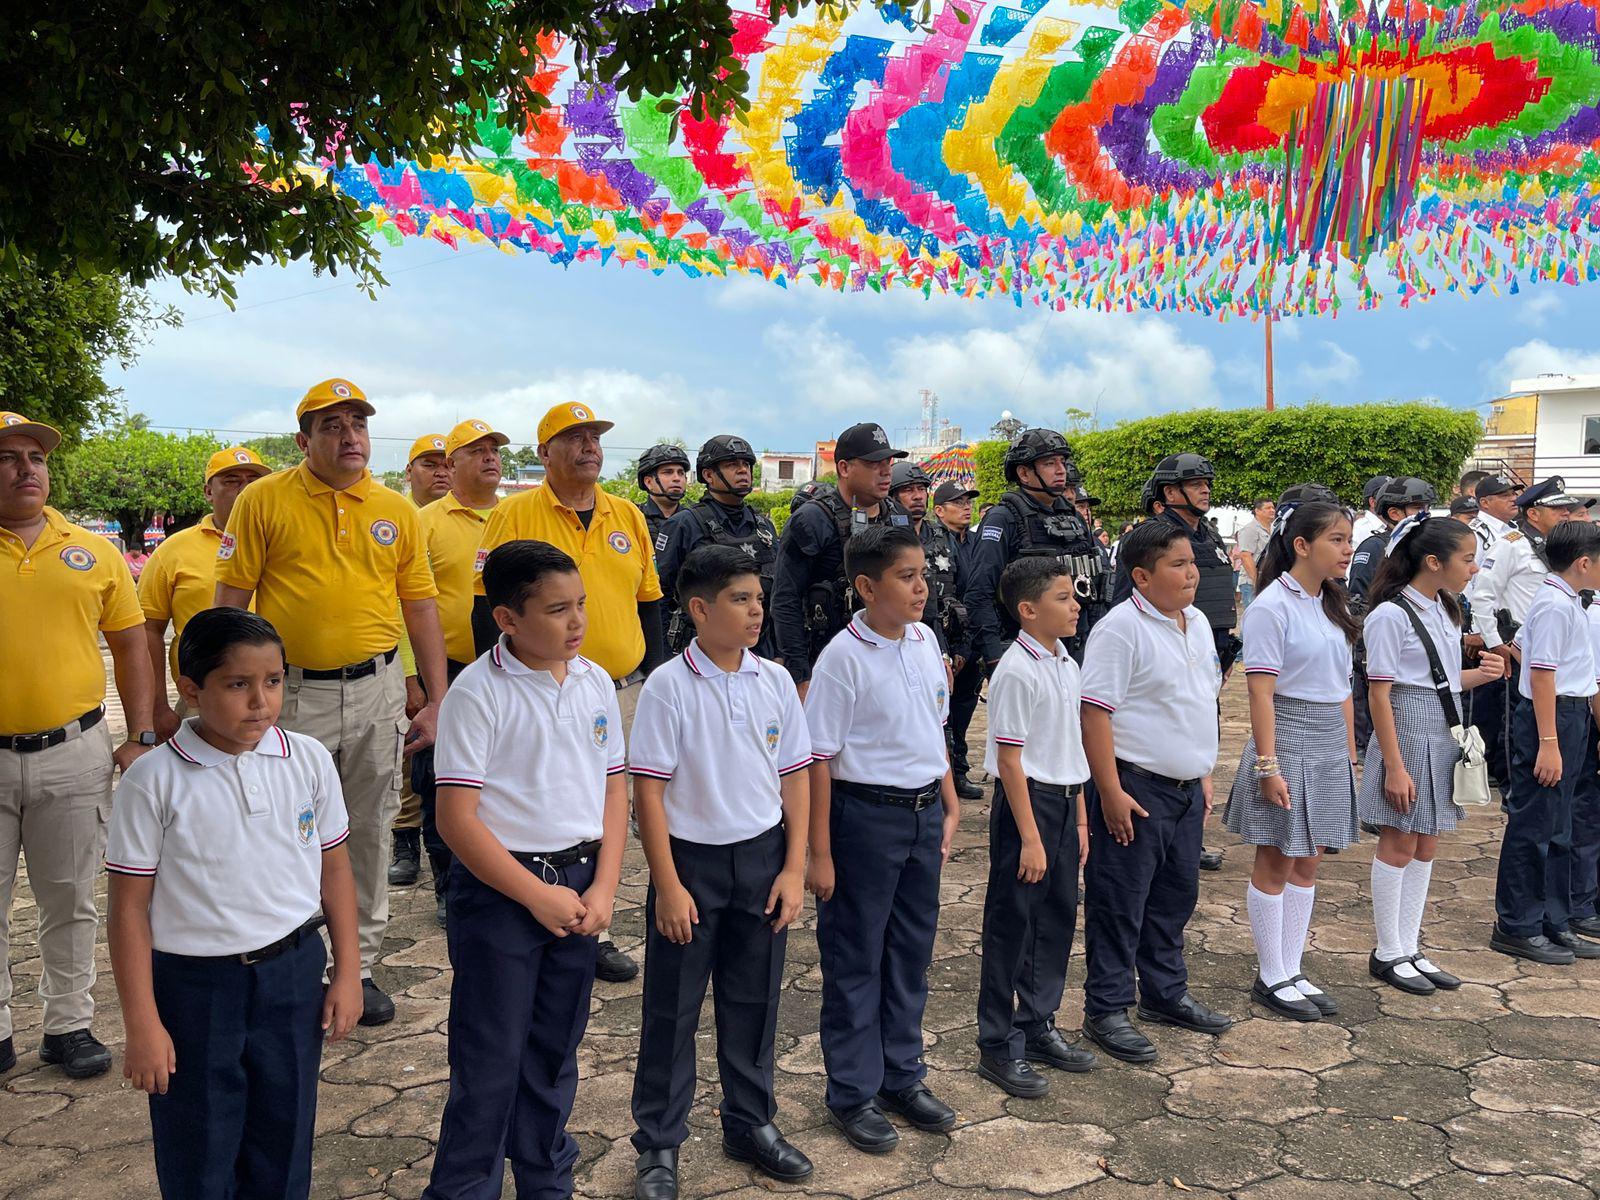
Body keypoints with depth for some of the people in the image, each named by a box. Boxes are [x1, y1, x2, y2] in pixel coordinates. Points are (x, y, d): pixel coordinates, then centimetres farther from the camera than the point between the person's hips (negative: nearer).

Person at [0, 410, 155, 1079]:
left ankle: (69, 1024, 25)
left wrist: (140, 738, 1)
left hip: (74, 753, 1)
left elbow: (131, 647, 8)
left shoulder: (93, 551, 5)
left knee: (69, 901, 11)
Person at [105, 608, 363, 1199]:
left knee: (283, 1148, 16)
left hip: (293, 973, 3)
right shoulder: (154, 781, -13)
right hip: (194, 986, -2)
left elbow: (334, 868, 5)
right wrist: (142, 1023, -8)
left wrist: (347, 972, 6)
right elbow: (130, 906, -8)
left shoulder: (309, 760, -4)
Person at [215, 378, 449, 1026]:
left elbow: (420, 607, 8)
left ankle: (358, 965, 24)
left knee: (368, 832, 10)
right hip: (292, 693, -2)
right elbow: (231, 600, -2)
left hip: (377, 688, 2)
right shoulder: (264, 501, -2)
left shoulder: (397, 510, 6)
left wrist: (436, 703, 4)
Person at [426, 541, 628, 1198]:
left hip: (579, 883, 5)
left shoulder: (596, 683, 3)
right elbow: (456, 818, -16)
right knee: (492, 1058, 3)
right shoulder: (478, 692, -14)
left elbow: (613, 790, 8)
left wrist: (603, 889, -3)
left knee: (555, 1049, 17)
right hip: (499, 889, -5)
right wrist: (538, 896, -15)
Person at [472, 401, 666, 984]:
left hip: (620, 692, 4)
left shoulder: (628, 517, 10)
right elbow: (488, 607, -3)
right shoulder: (513, 516, -3)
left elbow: (648, 603, 15)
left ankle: (593, 933, 22)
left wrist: (651, 683, 10)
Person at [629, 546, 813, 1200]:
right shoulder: (669, 686, -13)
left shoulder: (775, 680, -1)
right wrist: (668, 885, -12)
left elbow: (794, 778, 5)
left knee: (754, 999, 15)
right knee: (672, 1007, 7)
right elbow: (648, 789, -11)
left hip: (762, 857, 4)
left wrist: (794, 869, 0)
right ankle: (658, 1144, 22)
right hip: (692, 858, -3)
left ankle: (750, 1123, 34)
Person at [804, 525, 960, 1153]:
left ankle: (902, 1075, 33)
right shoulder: (844, 657, -16)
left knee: (912, 949, 17)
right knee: (855, 958, 7)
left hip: (924, 813, 6)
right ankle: (853, 1093, 23)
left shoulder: (925, 641, 3)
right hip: (866, 814, -6)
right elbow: (819, 759, -14)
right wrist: (819, 853, -13)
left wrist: (949, 806, 14)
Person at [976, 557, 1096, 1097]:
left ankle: (1038, 1027, 30)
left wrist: (1079, 815, 16)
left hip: (1063, 802, 8)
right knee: (1012, 926, 2)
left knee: (1058, 917, 15)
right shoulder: (1017, 672, -17)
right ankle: (998, 1046, 13)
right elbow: (1009, 760, -18)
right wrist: (1029, 837, -18)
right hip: (1026, 802, -8)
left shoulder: (1066, 664, 9)